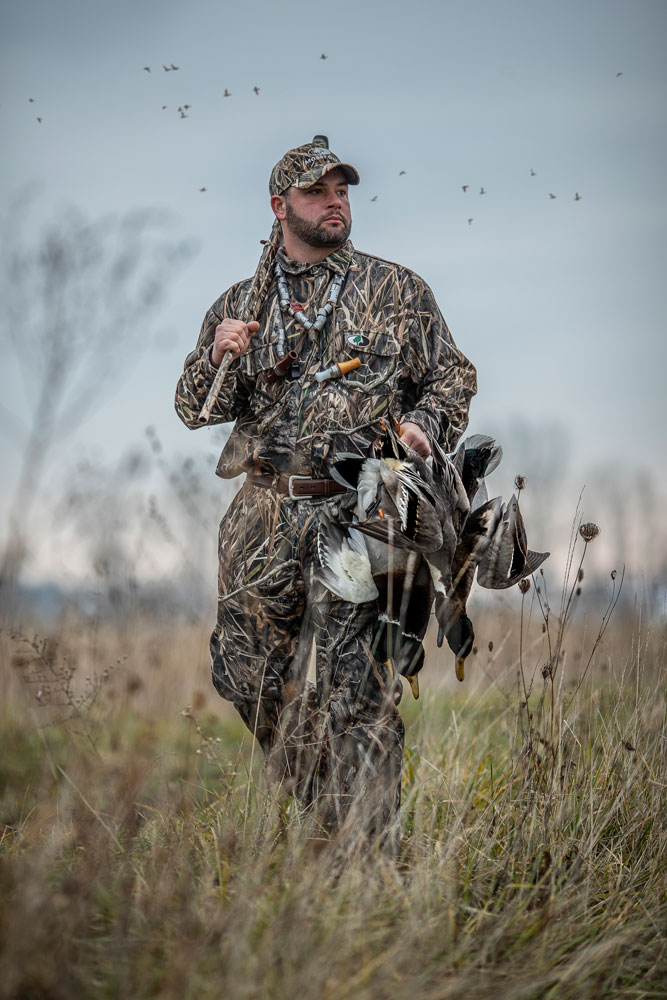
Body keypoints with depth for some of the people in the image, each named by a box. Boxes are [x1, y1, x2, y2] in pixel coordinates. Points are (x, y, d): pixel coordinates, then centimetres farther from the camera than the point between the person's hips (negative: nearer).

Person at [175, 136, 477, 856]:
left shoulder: (397, 290, 9)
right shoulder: (239, 305, 14)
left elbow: (452, 375, 12)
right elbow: (196, 411, 12)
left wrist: (424, 425, -8)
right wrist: (219, 358, -9)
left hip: (359, 508, -3)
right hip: (264, 513, 4)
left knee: (348, 685, -10)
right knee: (245, 672, 7)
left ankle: (369, 854, -5)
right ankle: (317, 806, 28)